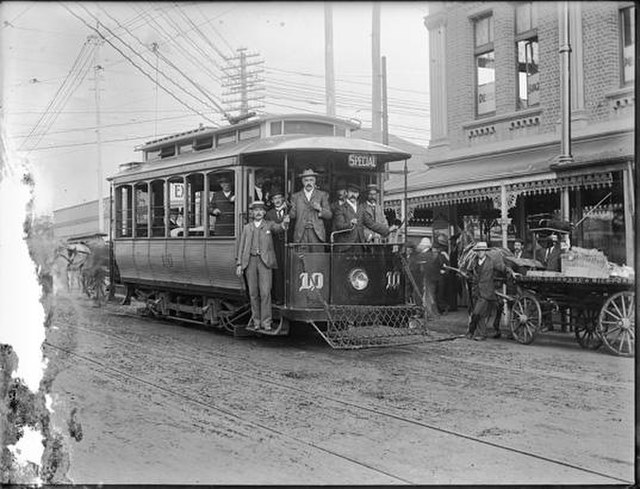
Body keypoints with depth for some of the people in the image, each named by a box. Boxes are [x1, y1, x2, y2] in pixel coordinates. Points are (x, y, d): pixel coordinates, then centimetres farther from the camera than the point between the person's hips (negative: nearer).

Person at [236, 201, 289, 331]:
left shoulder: (269, 225, 10)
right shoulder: (247, 227, 15)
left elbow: (278, 228, -11)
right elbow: (241, 246, 13)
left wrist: (284, 223, -35)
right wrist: (239, 264, 4)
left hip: (265, 261, -2)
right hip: (250, 261, 2)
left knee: (265, 292, -9)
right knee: (253, 293, 3)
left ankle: (266, 322, -6)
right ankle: (256, 321, 10)